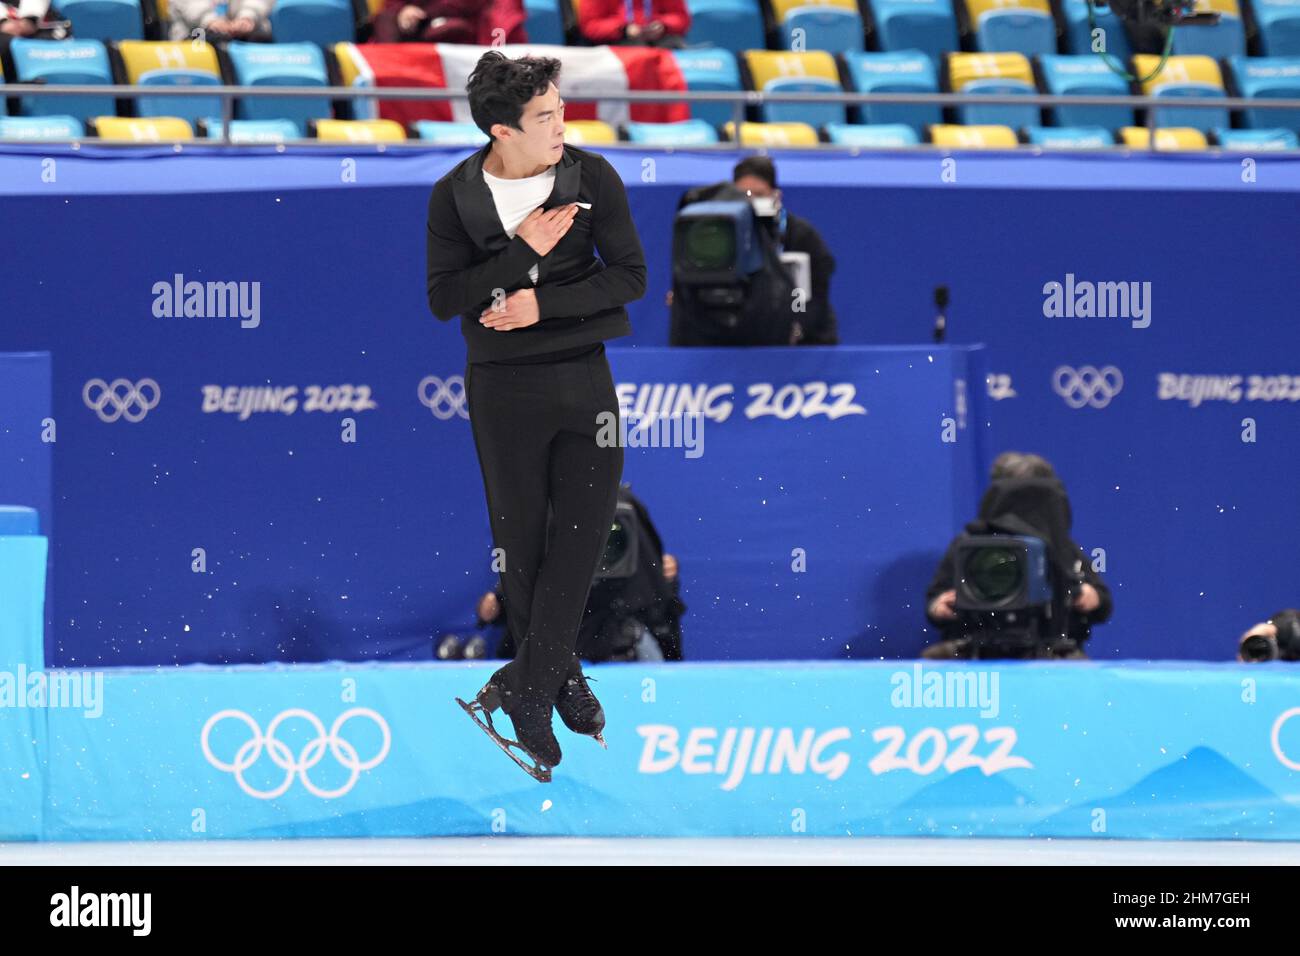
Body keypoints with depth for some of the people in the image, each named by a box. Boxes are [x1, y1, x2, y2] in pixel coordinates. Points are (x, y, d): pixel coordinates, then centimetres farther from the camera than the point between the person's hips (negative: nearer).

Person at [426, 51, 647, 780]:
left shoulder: (592, 178, -4)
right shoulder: (456, 197, -5)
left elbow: (631, 276, -5)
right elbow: (444, 298, -9)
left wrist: (542, 303, -15)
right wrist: (524, 251, -19)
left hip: (585, 377, 1)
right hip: (502, 387, 0)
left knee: (584, 529, -6)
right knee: (520, 541, 5)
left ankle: (528, 691, -3)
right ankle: (559, 676, 20)